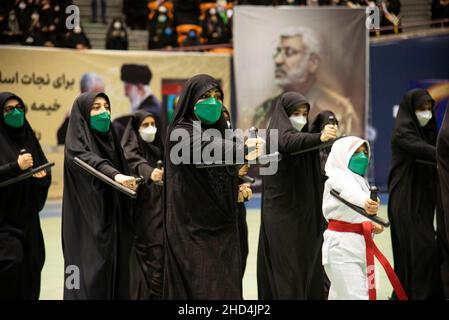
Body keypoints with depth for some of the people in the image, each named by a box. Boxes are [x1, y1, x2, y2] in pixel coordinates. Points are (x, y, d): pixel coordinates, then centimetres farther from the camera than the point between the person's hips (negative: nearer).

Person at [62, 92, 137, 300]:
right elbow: (90, 161, -29)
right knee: (92, 276, -9)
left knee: (116, 271, 5)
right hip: (88, 224, -7)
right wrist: (115, 175, -48)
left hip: (113, 222, 7)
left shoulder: (109, 137, 14)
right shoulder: (76, 142, -8)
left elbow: (123, 169, 14)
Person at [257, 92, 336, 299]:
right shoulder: (275, 133, -10)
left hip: (304, 213, 8)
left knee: (307, 265, 8)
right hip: (282, 212, -8)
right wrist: (320, 137, -52)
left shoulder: (302, 134, 17)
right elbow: (289, 142, -36)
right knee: (287, 269, -12)